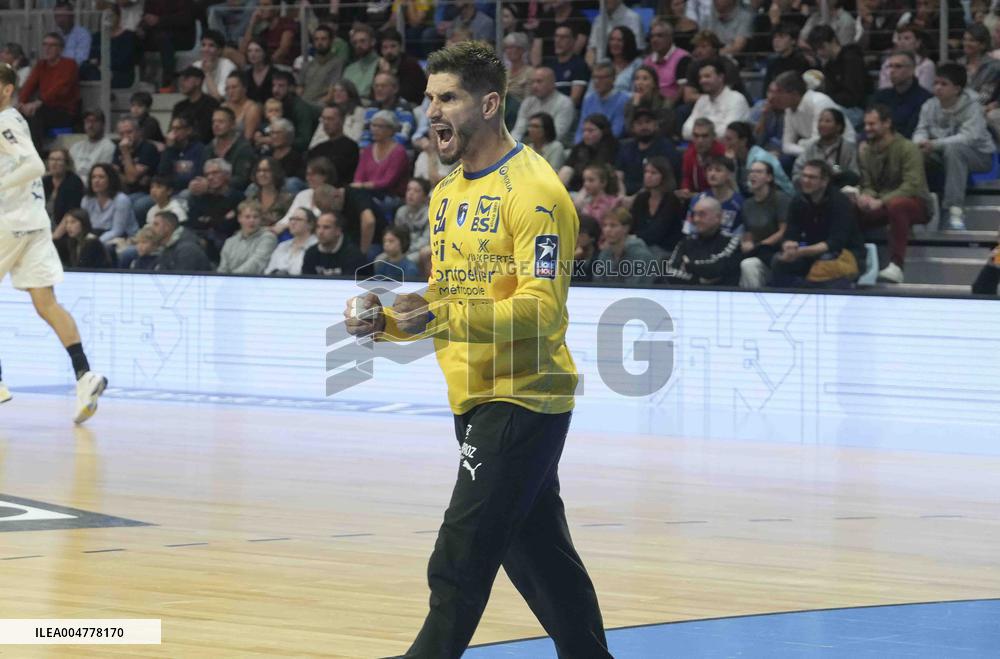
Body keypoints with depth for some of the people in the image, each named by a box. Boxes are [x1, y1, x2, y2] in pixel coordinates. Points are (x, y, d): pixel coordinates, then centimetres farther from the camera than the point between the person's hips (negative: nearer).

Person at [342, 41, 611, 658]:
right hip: (478, 399, 9)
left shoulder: (533, 191, -14)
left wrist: (443, 316, -32)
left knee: (459, 566, -12)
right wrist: (388, 321, 4)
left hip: (521, 397, -9)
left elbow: (542, 309, -22)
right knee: (541, 559, 14)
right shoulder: (448, 194, 14)